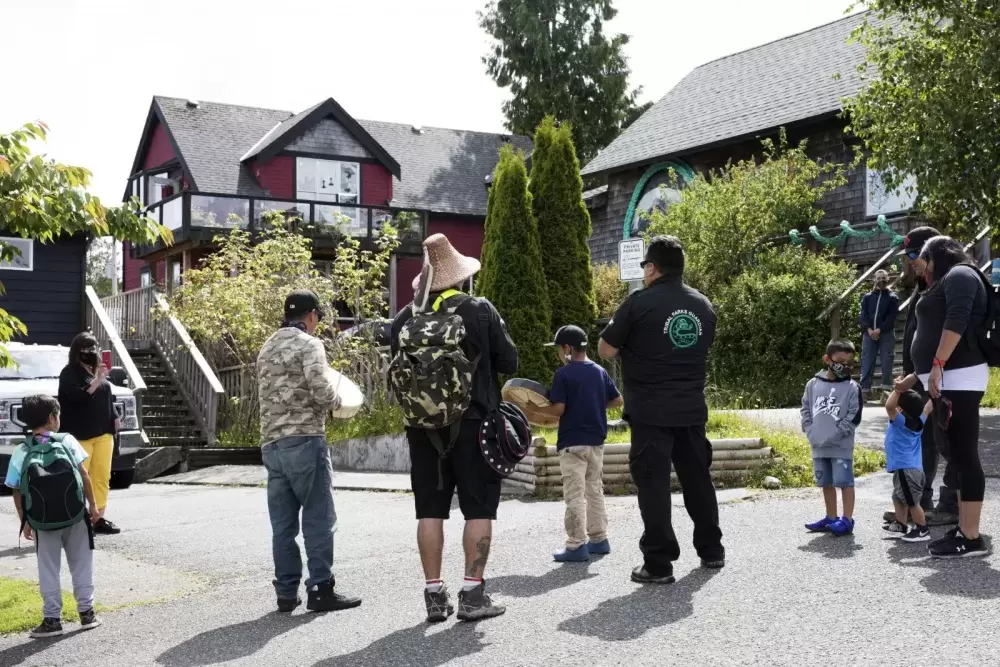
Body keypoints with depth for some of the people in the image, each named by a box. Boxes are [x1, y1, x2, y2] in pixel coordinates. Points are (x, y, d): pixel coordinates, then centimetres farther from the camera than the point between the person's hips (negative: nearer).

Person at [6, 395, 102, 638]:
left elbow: (17, 492, -1)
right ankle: (87, 612, 19)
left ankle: (52, 620, 13)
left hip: (43, 522, 0)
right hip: (75, 516, 0)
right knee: (81, 565, 14)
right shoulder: (67, 441, -4)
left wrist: (25, 522, 9)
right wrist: (93, 504, 4)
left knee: (48, 571, 11)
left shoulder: (21, 453, -2)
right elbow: (84, 475, -4)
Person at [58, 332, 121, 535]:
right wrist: (97, 381, -23)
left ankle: (99, 519, 13)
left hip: (103, 433, 7)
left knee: (102, 477, 7)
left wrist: (114, 417, 17)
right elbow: (77, 397, -20)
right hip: (80, 435, -7)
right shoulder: (69, 373, -5)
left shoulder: (98, 371, 17)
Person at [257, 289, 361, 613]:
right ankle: (320, 589, -2)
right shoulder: (308, 344, -5)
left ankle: (286, 592, 9)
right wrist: (336, 401, 3)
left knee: (283, 523, 8)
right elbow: (320, 389, -18)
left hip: (271, 443, 7)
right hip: (305, 440, -7)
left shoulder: (267, 348, 20)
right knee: (318, 518, -2)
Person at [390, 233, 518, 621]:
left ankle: (434, 594, 11)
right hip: (473, 423, -3)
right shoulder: (480, 311, -8)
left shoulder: (405, 319, 2)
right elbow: (509, 362, -4)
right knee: (478, 509, 3)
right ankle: (473, 593, 0)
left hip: (424, 426, 4)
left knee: (430, 510, 8)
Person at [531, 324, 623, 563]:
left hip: (572, 442, -6)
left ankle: (577, 546, -3)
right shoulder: (600, 371, 7)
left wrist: (534, 409, -2)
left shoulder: (564, 374, -11)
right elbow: (618, 400, 11)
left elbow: (558, 409, -16)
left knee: (575, 495, -3)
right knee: (595, 491, 16)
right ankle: (599, 539, 21)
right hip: (596, 441, 6)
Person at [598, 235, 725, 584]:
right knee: (698, 478, 16)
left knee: (653, 484, -1)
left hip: (650, 411, -5)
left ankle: (658, 564, 0)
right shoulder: (703, 305, 9)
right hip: (692, 409, 6)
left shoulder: (639, 303, -10)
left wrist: (630, 341, 13)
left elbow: (606, 351, -6)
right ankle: (711, 550, 27)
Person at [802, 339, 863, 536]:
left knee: (845, 481, -2)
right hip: (818, 446, 5)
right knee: (826, 483, 14)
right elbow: (806, 410, 12)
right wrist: (811, 433, -1)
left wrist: (833, 435, -14)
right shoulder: (813, 384, 5)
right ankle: (831, 518, 25)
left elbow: (854, 417, -9)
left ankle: (847, 519, 6)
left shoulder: (852, 388, -5)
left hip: (841, 446, -4)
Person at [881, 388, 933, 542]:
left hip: (906, 469, -10)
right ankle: (900, 526, 31)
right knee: (899, 498, 22)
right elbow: (927, 407, 21)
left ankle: (923, 530, 6)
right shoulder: (918, 422, 8)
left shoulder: (900, 421, -17)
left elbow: (889, 406, -32)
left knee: (912, 502, -1)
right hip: (907, 468, 10)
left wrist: (897, 389, -27)